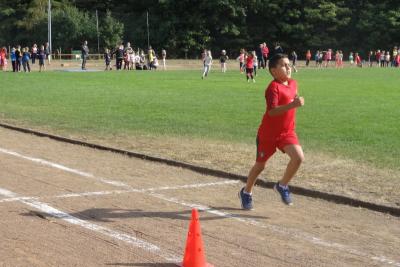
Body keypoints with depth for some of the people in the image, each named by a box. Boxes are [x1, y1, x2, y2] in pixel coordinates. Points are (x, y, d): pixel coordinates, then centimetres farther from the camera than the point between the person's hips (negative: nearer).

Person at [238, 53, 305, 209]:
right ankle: (246, 192, 35)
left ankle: (282, 186, 5)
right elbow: (272, 111, -35)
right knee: (260, 165, 10)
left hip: (287, 132, 5)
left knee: (299, 157, -18)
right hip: (268, 133, -5)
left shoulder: (293, 83, 4)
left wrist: (297, 102, 9)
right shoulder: (273, 88, -21)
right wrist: (293, 105, -44)